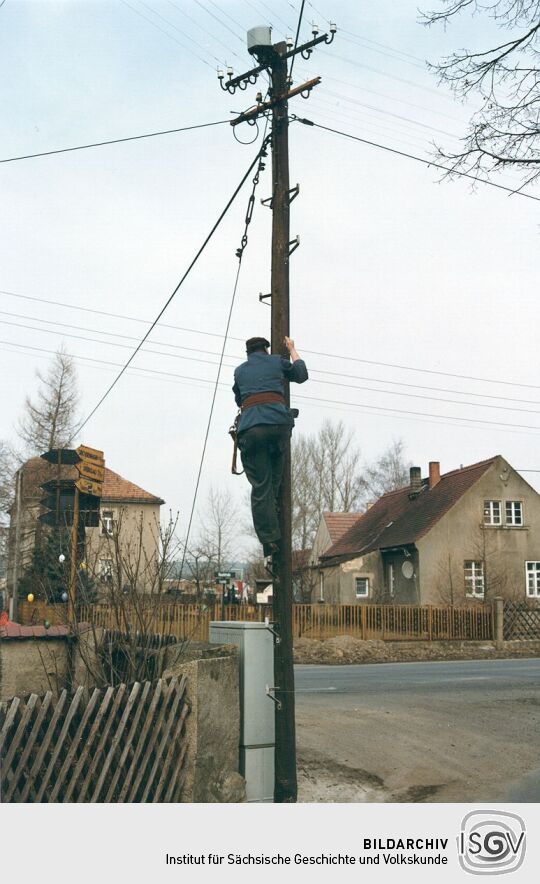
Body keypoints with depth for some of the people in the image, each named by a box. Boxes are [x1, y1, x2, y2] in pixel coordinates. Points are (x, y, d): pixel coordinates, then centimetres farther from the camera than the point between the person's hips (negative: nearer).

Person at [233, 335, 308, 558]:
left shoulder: (239, 371, 26)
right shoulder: (276, 361, 20)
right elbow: (301, 374, 37)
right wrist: (292, 350, 51)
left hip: (249, 428, 1)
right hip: (278, 422, -1)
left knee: (260, 486, 0)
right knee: (274, 480, 17)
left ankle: (269, 540, -6)